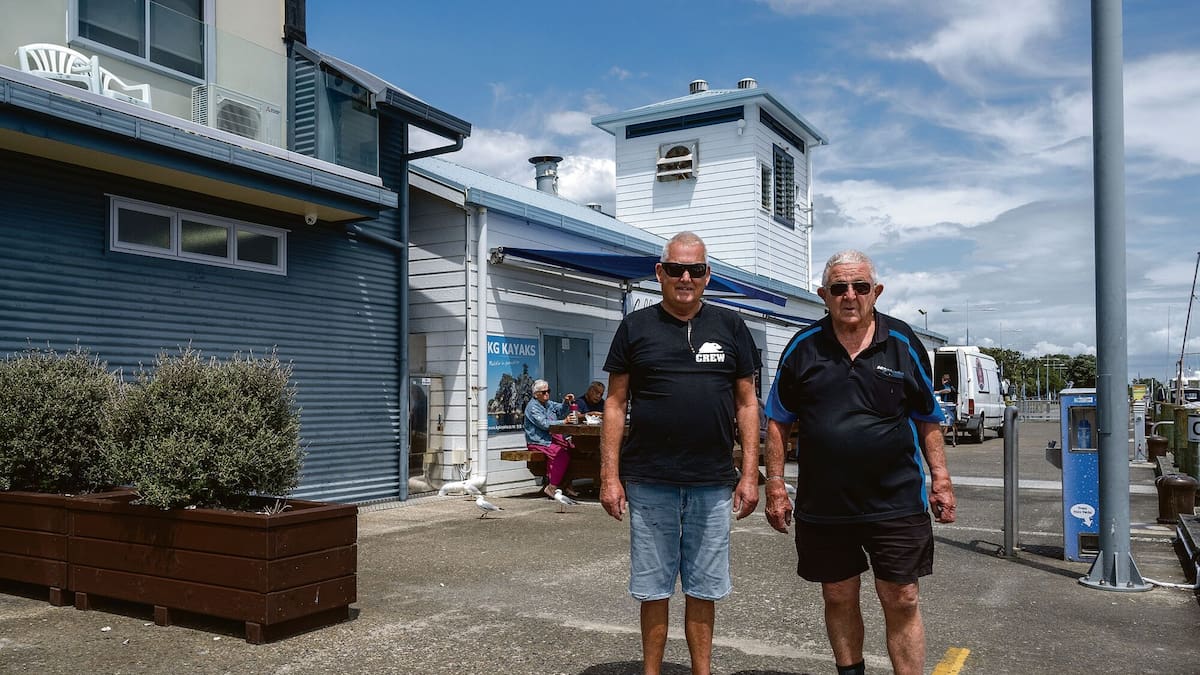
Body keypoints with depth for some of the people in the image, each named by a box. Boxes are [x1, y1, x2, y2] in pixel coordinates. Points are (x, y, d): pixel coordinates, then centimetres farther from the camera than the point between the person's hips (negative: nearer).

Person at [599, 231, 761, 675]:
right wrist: (610, 476, -3)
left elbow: (746, 404, 8)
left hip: (713, 485, 1)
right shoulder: (635, 327, 3)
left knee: (704, 590, 12)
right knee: (653, 589, 10)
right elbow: (615, 405, 3)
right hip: (649, 484, -1)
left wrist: (750, 475, 1)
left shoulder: (730, 327, 7)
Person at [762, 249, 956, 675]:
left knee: (902, 603, 3)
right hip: (822, 506, 1)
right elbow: (778, 422, 5)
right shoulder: (803, 348, 1)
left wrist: (940, 480, 3)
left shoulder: (904, 344, 1)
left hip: (895, 503, -1)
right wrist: (775, 486, 0)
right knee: (838, 600, 14)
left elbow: (928, 420, 9)